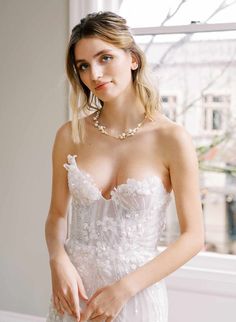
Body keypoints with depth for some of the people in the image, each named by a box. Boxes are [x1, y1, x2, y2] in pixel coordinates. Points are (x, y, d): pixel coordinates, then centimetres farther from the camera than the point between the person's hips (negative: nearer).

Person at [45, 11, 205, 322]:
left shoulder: (172, 139, -12)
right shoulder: (70, 135, -4)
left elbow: (193, 236, -10)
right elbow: (57, 214, 6)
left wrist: (123, 289, -15)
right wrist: (58, 260, -13)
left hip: (136, 294, -2)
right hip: (73, 289, 3)